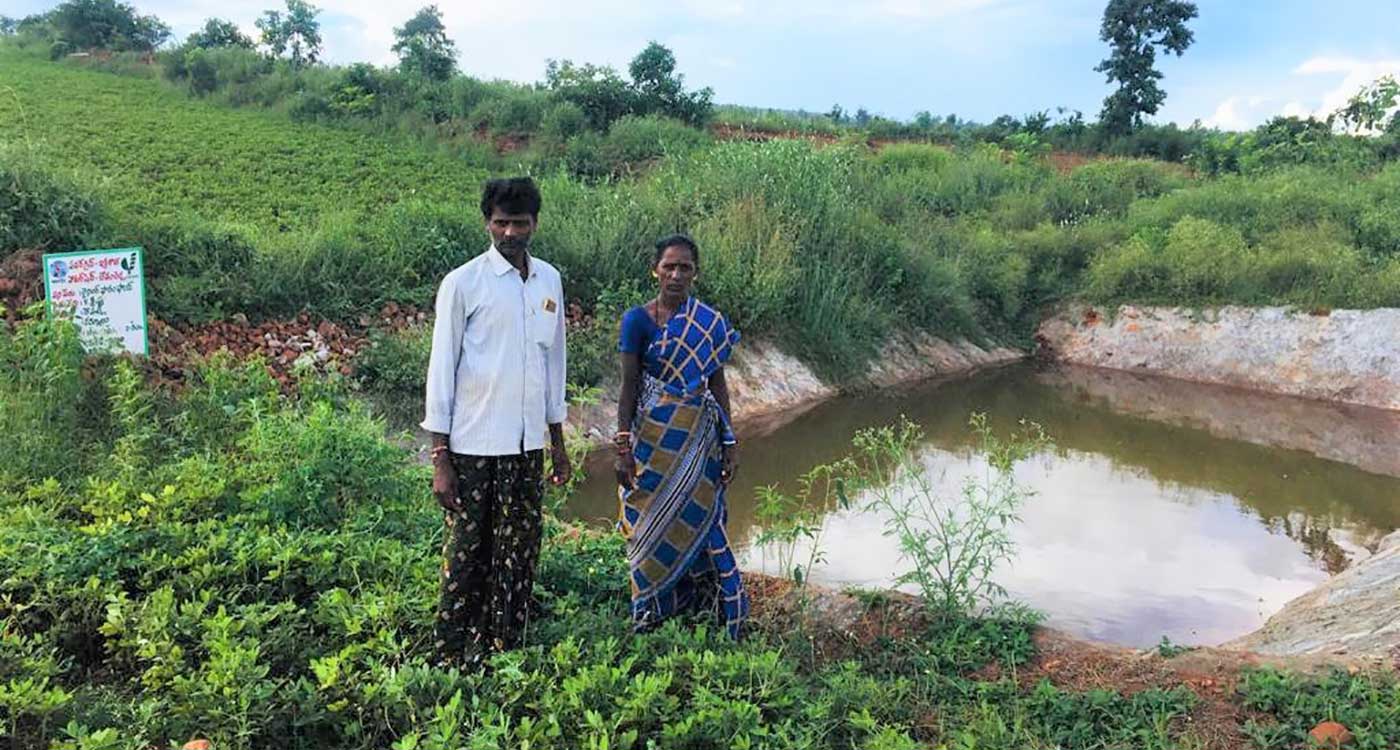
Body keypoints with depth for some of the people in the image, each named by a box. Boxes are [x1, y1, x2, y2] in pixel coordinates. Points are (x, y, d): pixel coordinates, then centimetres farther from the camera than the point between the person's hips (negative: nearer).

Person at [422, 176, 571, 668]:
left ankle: (506, 651, 22)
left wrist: (558, 442, 16)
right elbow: (441, 369, -7)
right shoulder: (463, 283, -7)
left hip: (528, 444, 5)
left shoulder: (549, 280, 9)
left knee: (519, 553, 10)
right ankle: (453, 657, 14)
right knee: (466, 554, 2)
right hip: (474, 446, -5)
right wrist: (440, 459, -11)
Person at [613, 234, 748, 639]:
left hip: (701, 436, 2)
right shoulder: (638, 320, -4)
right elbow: (629, 386, -4)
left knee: (698, 522, 5)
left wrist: (729, 442, 6)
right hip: (655, 436, -2)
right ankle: (651, 617, 19)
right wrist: (623, 447, -8)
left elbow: (718, 384, 8)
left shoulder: (711, 323, 4)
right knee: (652, 527, 5)